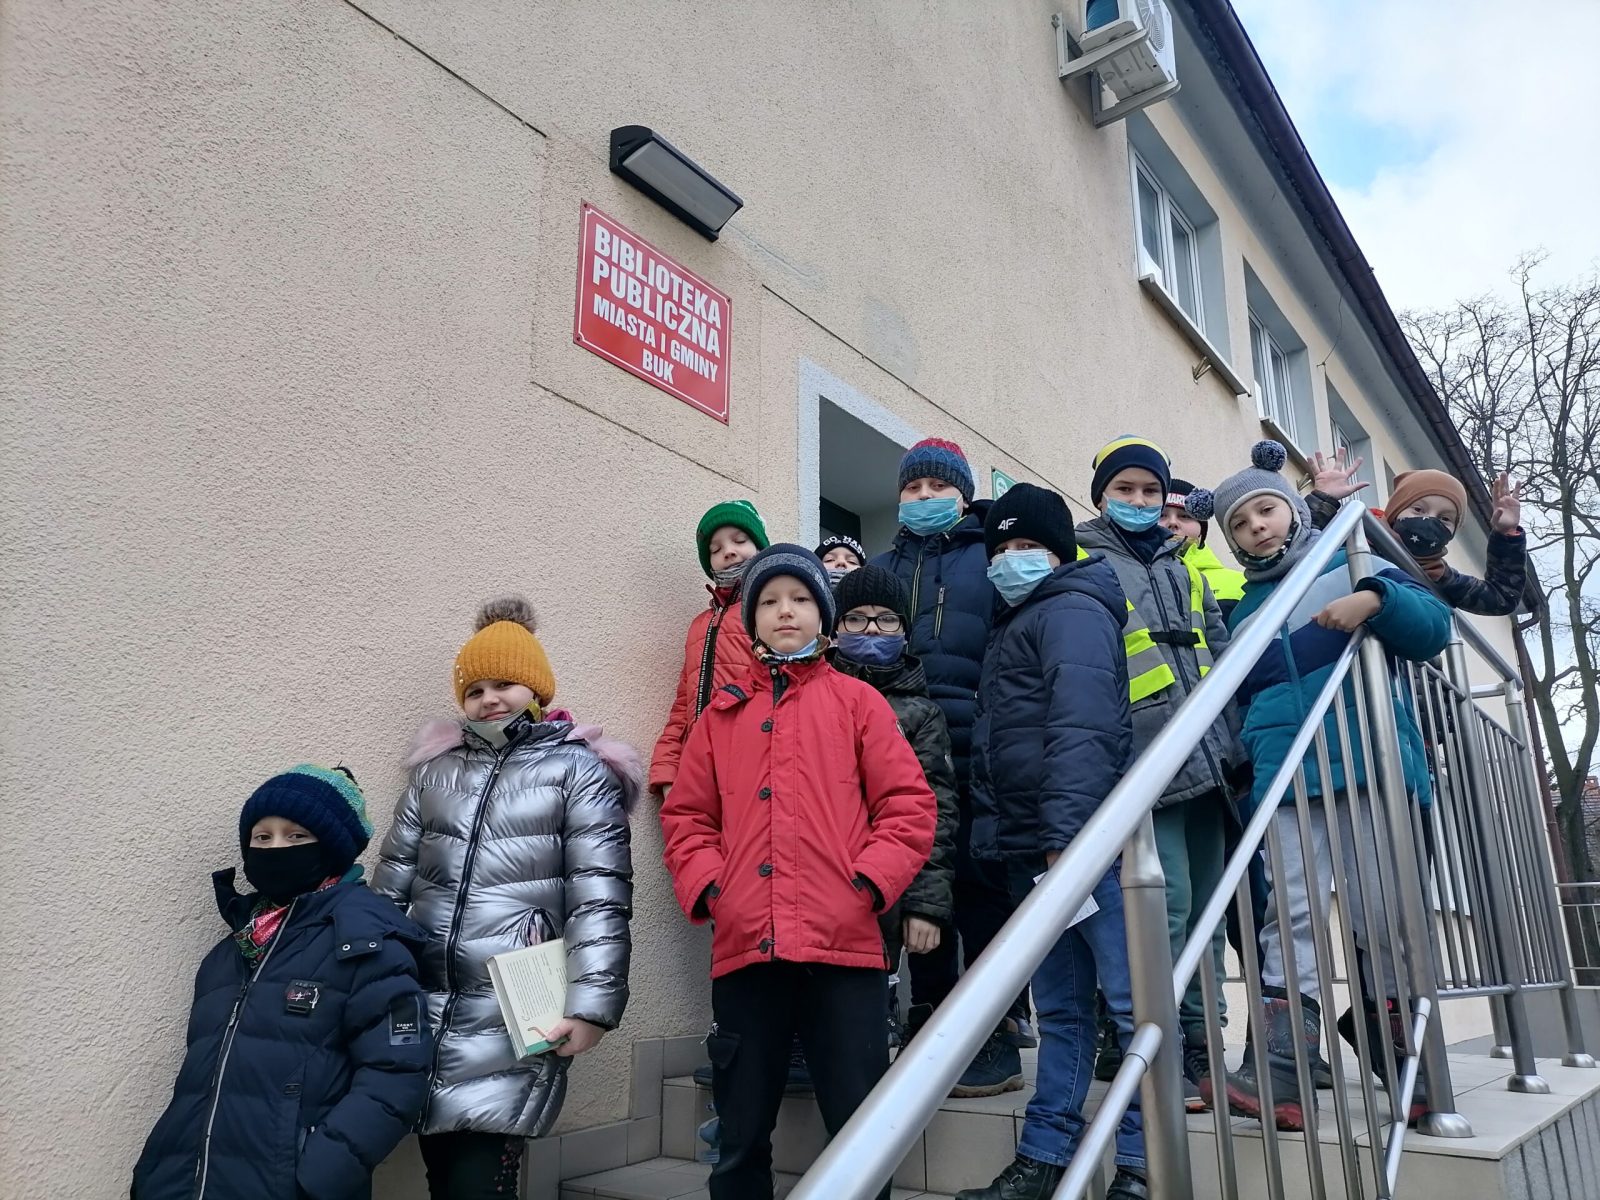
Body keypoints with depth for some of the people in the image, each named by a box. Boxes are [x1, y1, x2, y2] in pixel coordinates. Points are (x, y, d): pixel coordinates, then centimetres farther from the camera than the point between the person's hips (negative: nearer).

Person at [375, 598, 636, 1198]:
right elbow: (390, 886, 18)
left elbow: (600, 898, -7)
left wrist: (589, 1004, -14)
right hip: (424, 1005, 5)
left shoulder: (577, 769, 1)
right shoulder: (435, 770, 17)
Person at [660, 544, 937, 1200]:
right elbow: (686, 815, 14)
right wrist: (706, 886, -2)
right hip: (744, 947, 3)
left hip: (844, 946, -2)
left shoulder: (856, 700, 9)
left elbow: (909, 804, 2)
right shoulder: (723, 713, 16)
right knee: (741, 1137, 12)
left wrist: (869, 882, -10)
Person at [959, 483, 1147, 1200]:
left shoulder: (1073, 609, -4)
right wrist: (992, 836, 16)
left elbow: (1082, 728, -18)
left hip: (1085, 839, -9)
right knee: (1060, 1009, 13)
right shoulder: (1011, 628, 24)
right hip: (1029, 849, 9)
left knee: (1132, 1000, -3)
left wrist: (1065, 837, -24)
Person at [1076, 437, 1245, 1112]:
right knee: (1166, 901, -13)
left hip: (1207, 757, 7)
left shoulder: (1186, 570, 23)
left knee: (1206, 902, 9)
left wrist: (1234, 743, 15)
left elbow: (1220, 656, 24)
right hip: (1143, 757, -7)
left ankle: (1197, 1046, 20)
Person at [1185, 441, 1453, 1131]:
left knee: (1384, 908, -1)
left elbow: (1432, 628, 2)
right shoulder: (1241, 608, 22)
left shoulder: (1351, 564, 13)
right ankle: (1281, 1072, -13)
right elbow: (1238, 701, 26)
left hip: (1368, 757, -2)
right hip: (1283, 775, 2)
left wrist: (1376, 600, -16)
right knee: (1291, 911, -8)